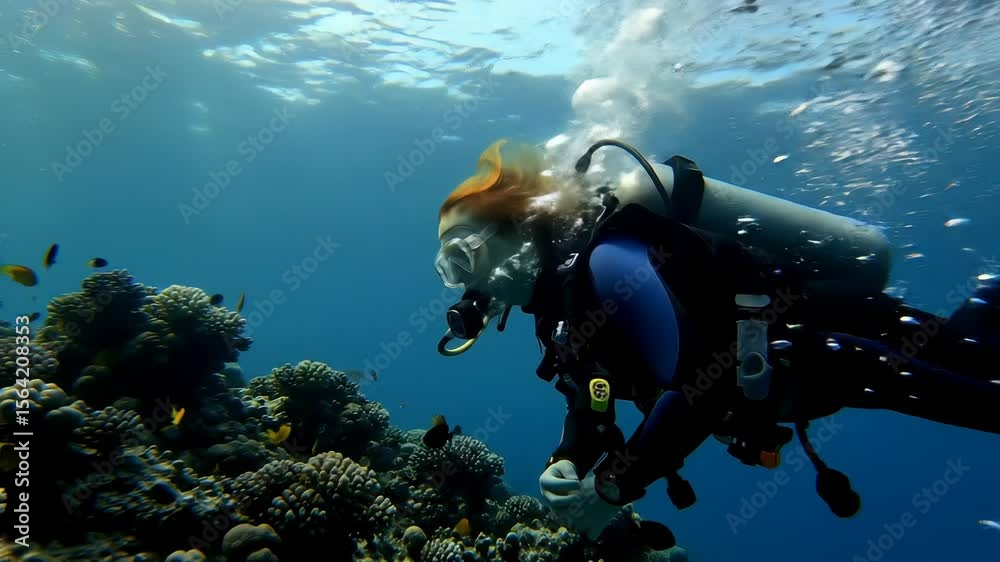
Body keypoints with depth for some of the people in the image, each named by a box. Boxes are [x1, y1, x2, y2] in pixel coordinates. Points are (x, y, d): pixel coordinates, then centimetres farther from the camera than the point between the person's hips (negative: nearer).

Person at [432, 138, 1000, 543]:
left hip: (828, 334, -7)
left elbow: (696, 386, -36)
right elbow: (588, 397, 5)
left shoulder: (604, 260, -32)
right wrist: (566, 465, -13)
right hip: (785, 349, 8)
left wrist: (615, 486, -27)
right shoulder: (555, 293, -3)